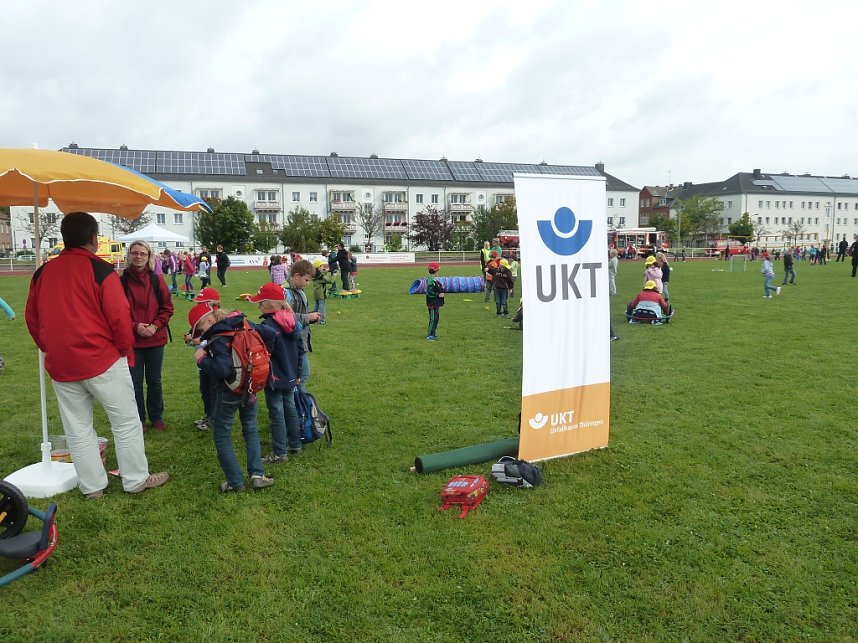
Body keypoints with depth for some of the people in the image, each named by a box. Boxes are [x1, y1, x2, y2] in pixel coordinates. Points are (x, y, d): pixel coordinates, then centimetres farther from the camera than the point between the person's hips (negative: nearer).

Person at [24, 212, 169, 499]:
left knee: (77, 428, 14)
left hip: (60, 365, 6)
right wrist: (126, 350, 0)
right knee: (126, 422, 7)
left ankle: (92, 486, 22)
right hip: (102, 360, -5)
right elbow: (119, 317, -14)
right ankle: (137, 480, 14)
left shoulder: (42, 273, 7)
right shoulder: (101, 270, -11)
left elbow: (32, 318, 14)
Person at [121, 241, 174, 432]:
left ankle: (157, 417, 26)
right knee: (135, 381, 7)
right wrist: (134, 326, -15)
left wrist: (155, 326, -11)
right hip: (131, 339, -1)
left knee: (154, 380, 12)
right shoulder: (122, 281, -4)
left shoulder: (157, 280, 0)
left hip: (155, 339, 1)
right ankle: (139, 419, 22)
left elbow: (167, 308, 2)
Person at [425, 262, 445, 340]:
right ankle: (430, 335, 0)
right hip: (432, 303, -10)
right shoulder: (430, 280, -18)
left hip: (436, 303, 10)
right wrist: (438, 295, -24)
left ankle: (433, 334, 24)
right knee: (433, 318, -6)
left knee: (436, 318, 15)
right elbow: (429, 292, -24)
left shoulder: (435, 279, 13)